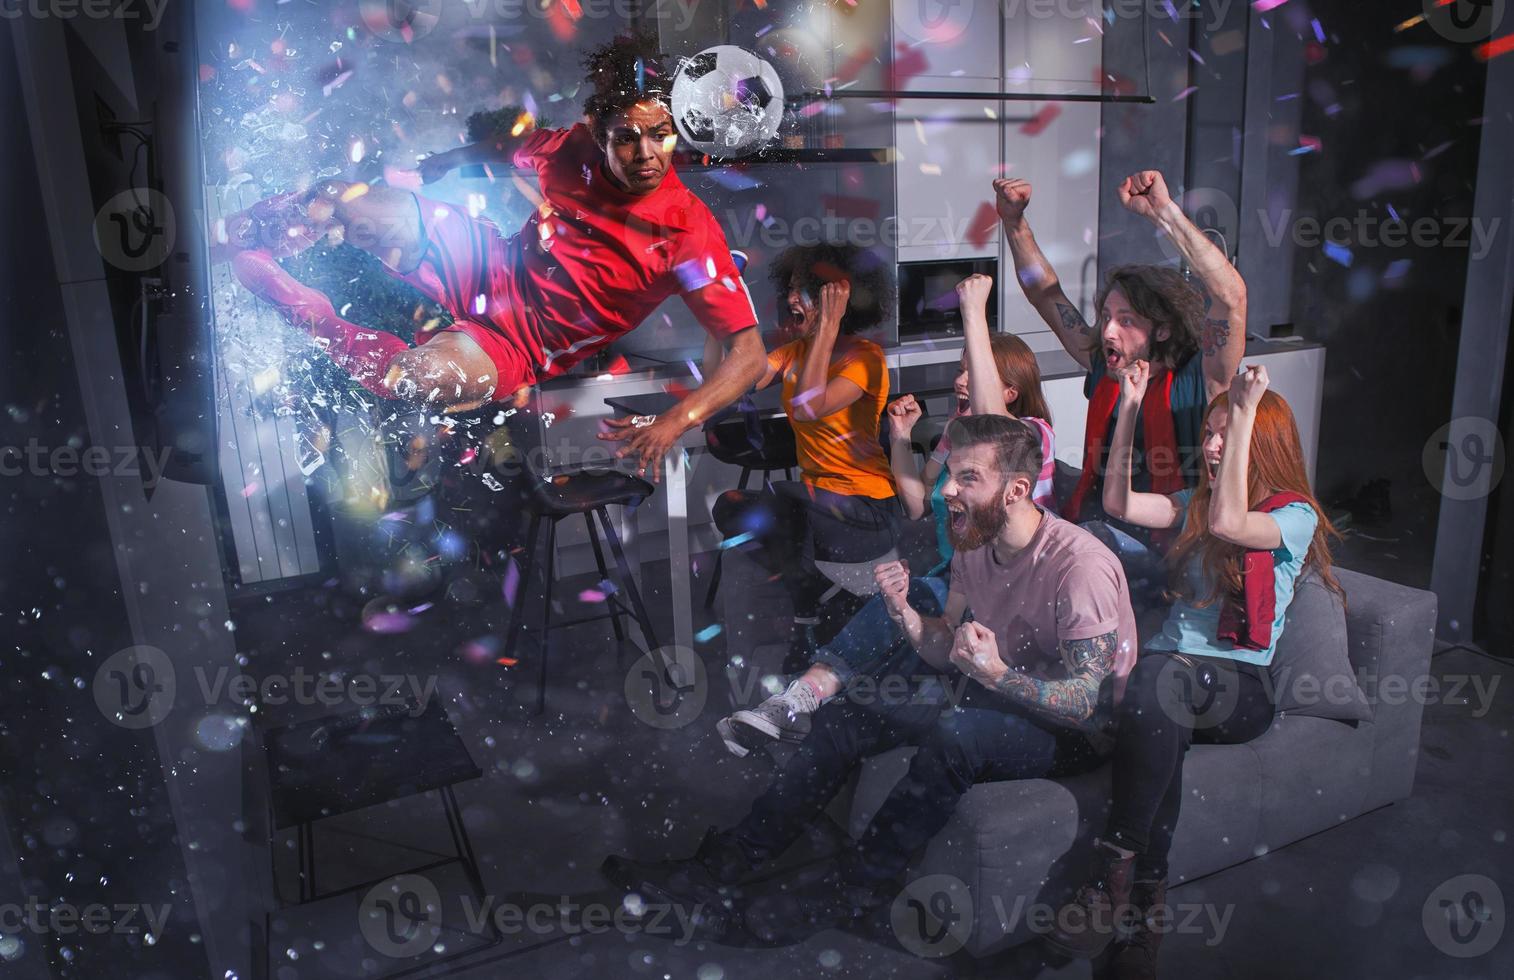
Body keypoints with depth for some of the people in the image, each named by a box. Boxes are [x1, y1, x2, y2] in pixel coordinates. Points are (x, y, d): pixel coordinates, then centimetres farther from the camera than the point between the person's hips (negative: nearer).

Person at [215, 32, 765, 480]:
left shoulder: (688, 231, -24)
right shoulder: (572, 150, -10)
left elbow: (749, 353, -28)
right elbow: (501, 149, 14)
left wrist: (675, 422, -40)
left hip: (523, 344, -4)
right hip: (490, 267, 4)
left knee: (425, 377, -33)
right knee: (351, 202, -14)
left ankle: (309, 316, -2)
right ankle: (232, 240, 17)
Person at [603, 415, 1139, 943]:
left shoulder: (1079, 564, -25)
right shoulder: (974, 547, -1)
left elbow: (1084, 704, -24)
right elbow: (947, 654, 2)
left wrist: (997, 673, -38)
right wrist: (904, 612, -17)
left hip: (1074, 735, -7)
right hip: (994, 707, 7)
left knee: (956, 732, -38)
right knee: (843, 717, -5)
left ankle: (852, 890, -20)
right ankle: (722, 867, -6)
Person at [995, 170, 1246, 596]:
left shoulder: (1199, 383, -6)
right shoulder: (1105, 370, 10)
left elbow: (1232, 296, -23)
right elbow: (1044, 293, 16)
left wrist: (1164, 212, -26)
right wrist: (1014, 221, 7)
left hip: (1166, 556, -5)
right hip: (1090, 536, 6)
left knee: (1095, 539, -36)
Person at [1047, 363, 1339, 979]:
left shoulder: (1295, 516, 0)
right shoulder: (1195, 502, 20)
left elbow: (1227, 523, -22)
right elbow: (1118, 502, 7)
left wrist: (1245, 413, -22)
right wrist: (1130, 409, 4)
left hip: (1238, 688, -4)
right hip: (1170, 671, 4)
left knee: (1160, 678, -37)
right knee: (1162, 720, -33)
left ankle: (1112, 876, -34)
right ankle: (1146, 908, -33)